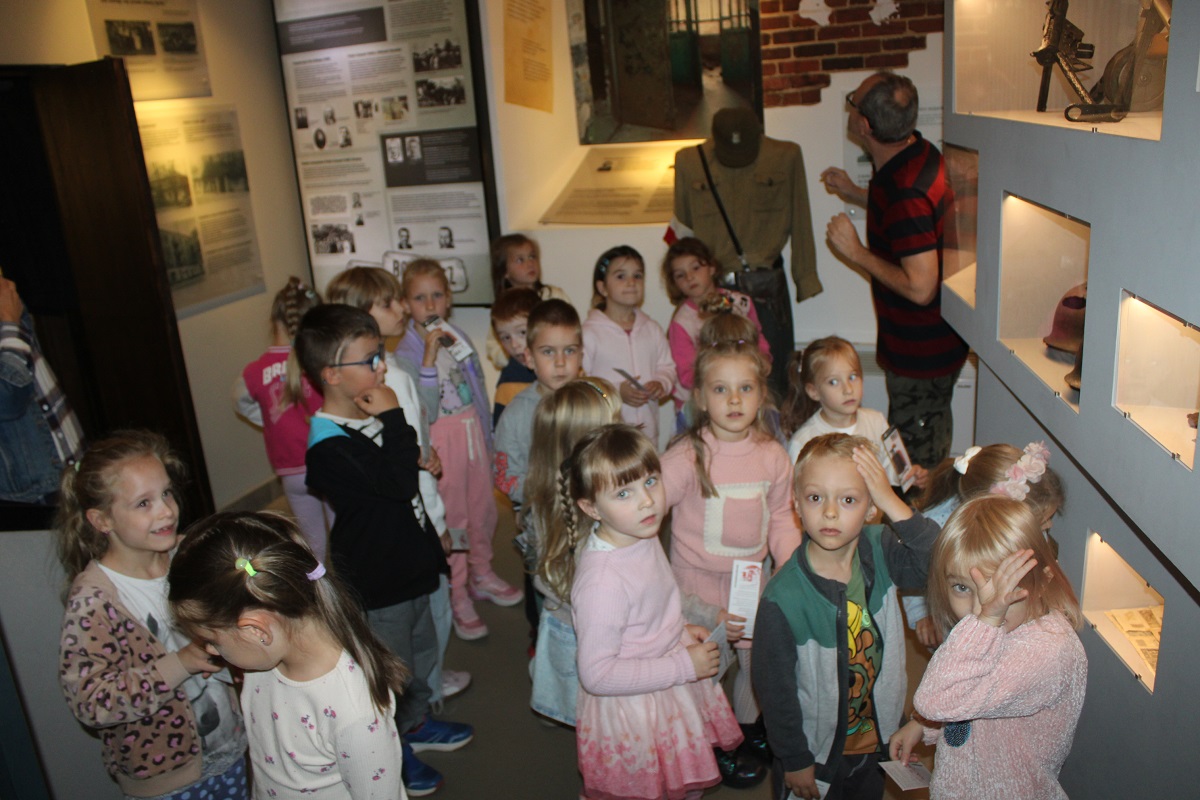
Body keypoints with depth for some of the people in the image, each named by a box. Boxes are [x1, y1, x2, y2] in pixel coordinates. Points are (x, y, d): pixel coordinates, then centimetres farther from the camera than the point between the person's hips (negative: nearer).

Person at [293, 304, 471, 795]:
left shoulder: (369, 419, 2)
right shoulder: (328, 448, -27)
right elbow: (400, 485, -35)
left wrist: (433, 548, 23)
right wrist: (394, 420, -27)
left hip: (408, 566, 9)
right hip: (375, 586, -9)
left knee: (421, 653, 26)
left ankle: (415, 724, 49)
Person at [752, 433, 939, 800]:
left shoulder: (880, 552, -15)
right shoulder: (782, 597, -28)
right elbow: (774, 685, -18)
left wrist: (893, 504, -35)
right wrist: (794, 759, -9)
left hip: (880, 738, 4)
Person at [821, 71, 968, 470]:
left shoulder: (904, 193, -31)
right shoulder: (918, 151, 0)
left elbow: (921, 288, -32)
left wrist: (857, 252, -22)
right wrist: (855, 194, 15)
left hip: (920, 353, -10)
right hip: (936, 339, 10)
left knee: (917, 467, 8)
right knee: (933, 453, 27)